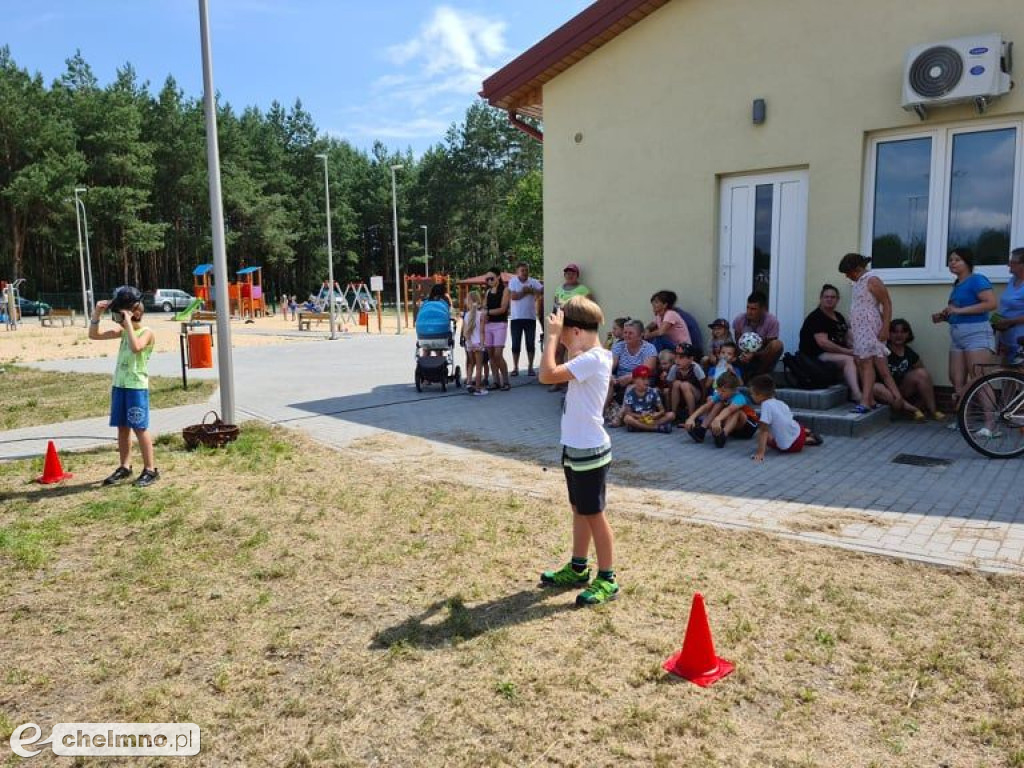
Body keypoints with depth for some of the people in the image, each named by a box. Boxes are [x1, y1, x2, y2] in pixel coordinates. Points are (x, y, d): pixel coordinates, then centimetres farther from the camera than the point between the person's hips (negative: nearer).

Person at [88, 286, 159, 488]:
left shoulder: (146, 333, -11)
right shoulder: (123, 331, 11)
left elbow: (135, 347, -32)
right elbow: (94, 335, 15)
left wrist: (128, 322, -27)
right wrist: (96, 313, 2)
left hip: (137, 386, -7)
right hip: (119, 385, 7)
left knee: (139, 428, -4)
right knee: (122, 427, 12)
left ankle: (150, 469, 3)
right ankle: (124, 467, 23)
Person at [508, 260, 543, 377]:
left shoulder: (534, 282, 4)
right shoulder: (512, 282, 0)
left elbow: (543, 291, -10)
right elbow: (513, 296, -13)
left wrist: (530, 290, -17)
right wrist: (526, 292, -7)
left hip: (530, 317, 1)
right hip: (516, 317, -1)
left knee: (531, 343, 3)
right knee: (516, 344, 3)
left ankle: (530, 367, 11)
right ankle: (515, 368, 11)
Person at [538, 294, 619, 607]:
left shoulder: (592, 359, -23)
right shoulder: (588, 357, 7)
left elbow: (547, 374, -32)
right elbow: (560, 372, 24)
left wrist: (553, 335, -22)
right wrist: (558, 337, 12)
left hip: (589, 451, -10)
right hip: (576, 447, 10)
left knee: (593, 514, 0)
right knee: (579, 509, 19)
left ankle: (607, 580, 12)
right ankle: (578, 568, 33)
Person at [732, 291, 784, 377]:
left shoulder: (772, 321, -18)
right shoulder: (738, 320, -11)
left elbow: (770, 349, -16)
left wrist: (753, 355, -34)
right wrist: (742, 355, -26)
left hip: (763, 357, -1)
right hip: (746, 357, 1)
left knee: (777, 344, -31)